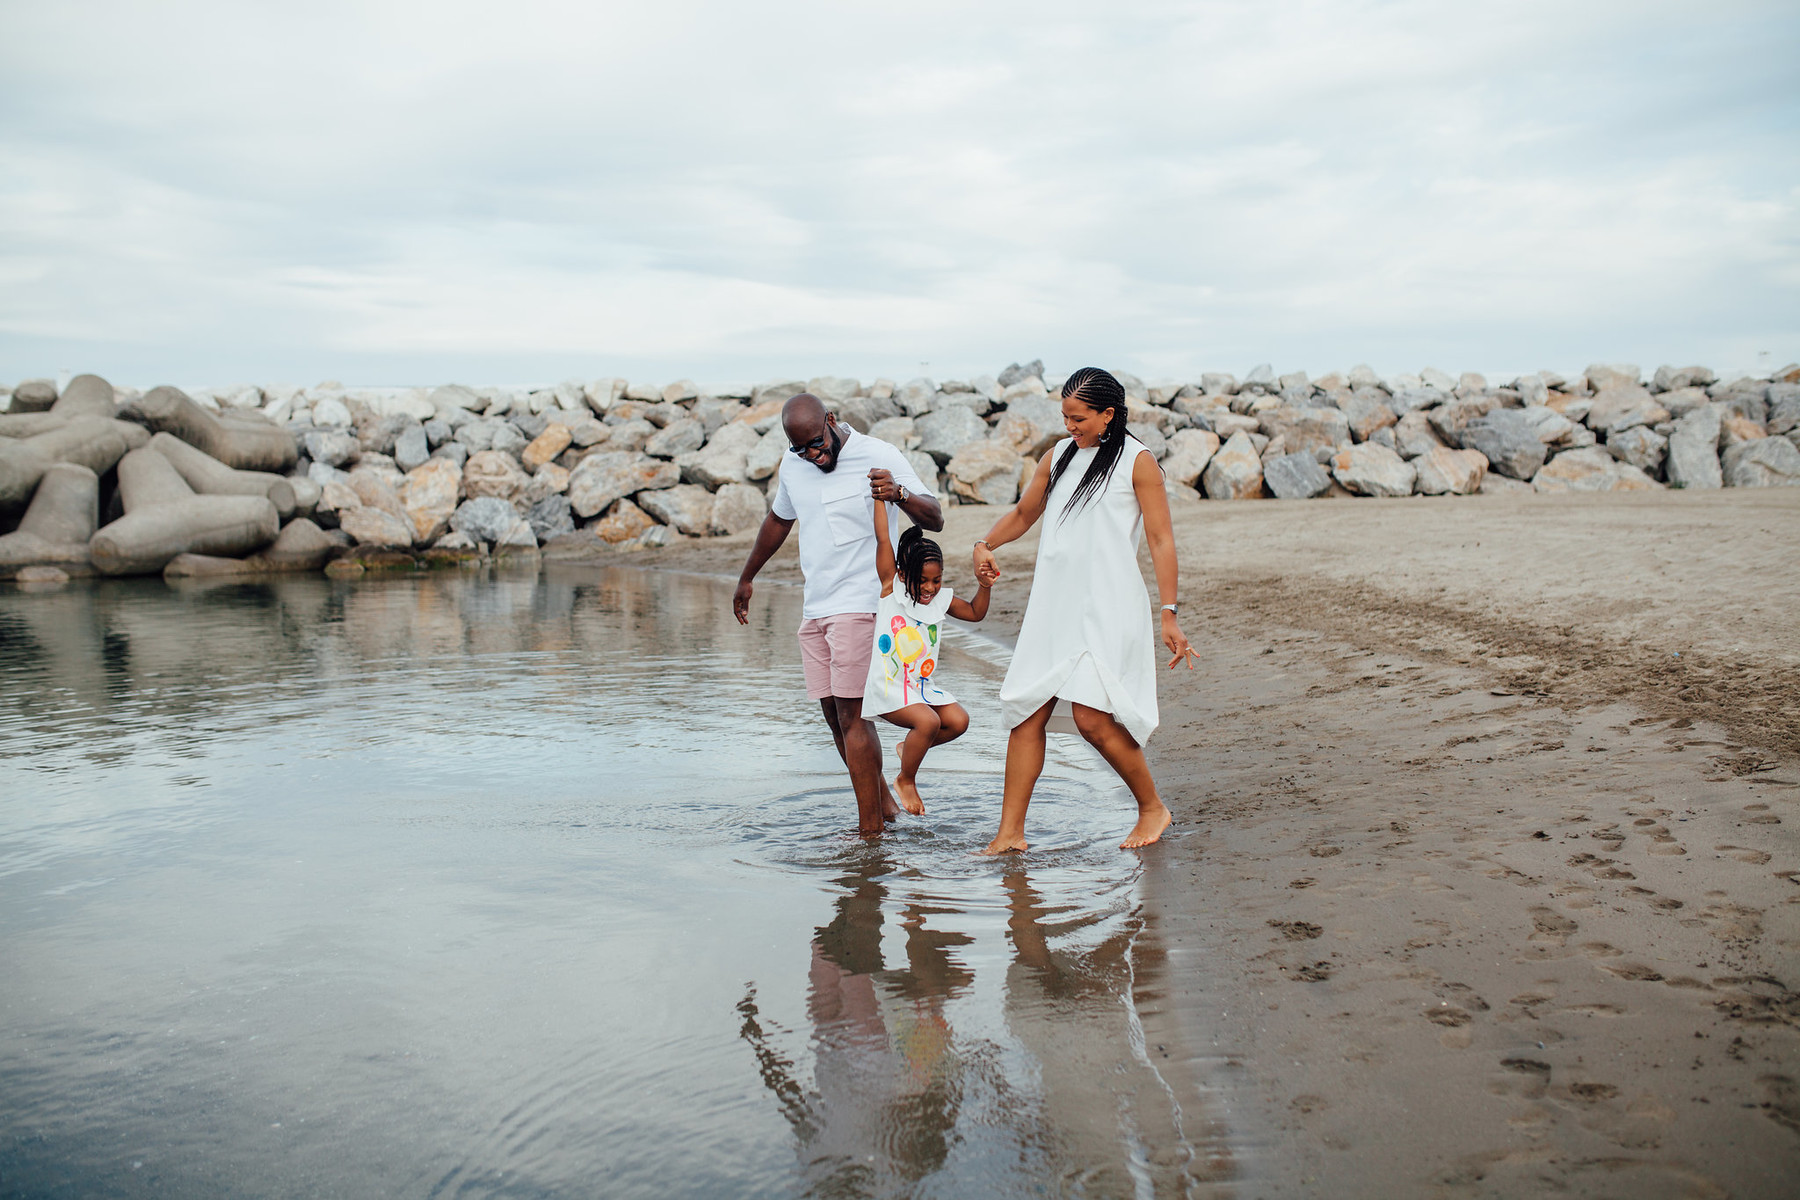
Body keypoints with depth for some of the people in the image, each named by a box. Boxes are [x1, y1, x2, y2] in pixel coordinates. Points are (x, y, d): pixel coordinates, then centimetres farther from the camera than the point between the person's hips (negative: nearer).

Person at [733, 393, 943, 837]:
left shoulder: (879, 458, -10)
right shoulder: (793, 464, 9)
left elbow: (935, 520, -13)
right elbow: (778, 520, 26)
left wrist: (899, 494, -34)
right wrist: (746, 578, 34)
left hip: (860, 604, -7)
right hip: (814, 607, 7)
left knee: (851, 716, -11)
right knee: (836, 716, 7)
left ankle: (870, 828, -6)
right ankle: (885, 804, 20)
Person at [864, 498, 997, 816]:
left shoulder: (942, 599, 6)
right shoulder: (891, 587, -8)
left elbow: (975, 613, 18)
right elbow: (882, 539, -15)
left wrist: (983, 586, 0)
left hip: (924, 686, 6)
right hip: (889, 688, -6)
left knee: (958, 720, -11)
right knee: (928, 721, -26)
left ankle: (910, 747, 17)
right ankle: (905, 780, 0)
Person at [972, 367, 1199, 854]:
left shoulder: (1137, 462, -2)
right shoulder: (1058, 456, 14)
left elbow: (1161, 540, -4)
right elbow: (1023, 512, 26)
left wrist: (1170, 614, -10)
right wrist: (986, 544, 6)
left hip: (1107, 606, -6)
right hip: (1052, 604, 6)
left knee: (1091, 714, -14)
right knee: (1026, 713, 0)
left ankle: (1153, 806, 9)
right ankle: (1010, 832, 7)